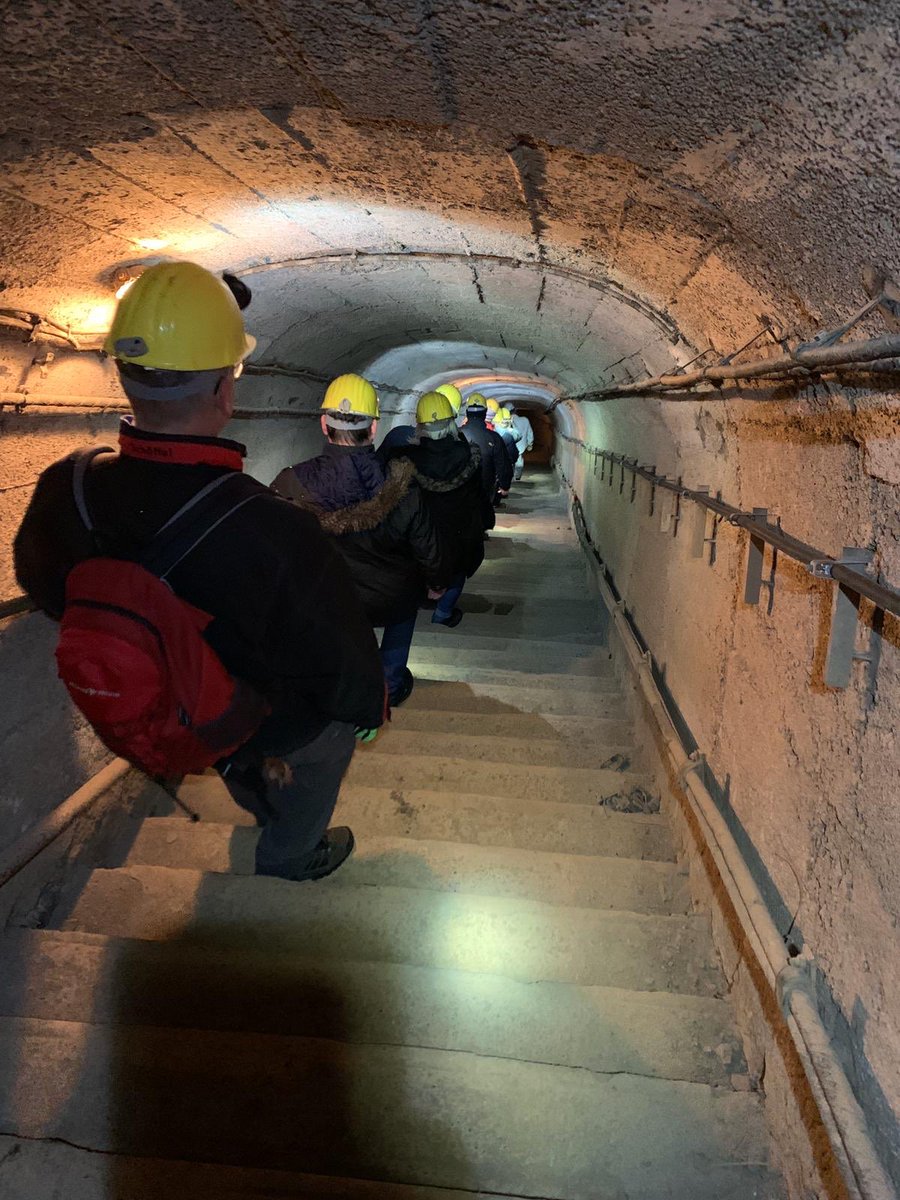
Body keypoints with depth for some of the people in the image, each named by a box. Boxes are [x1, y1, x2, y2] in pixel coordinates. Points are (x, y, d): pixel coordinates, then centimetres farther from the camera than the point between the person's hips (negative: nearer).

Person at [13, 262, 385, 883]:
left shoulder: (65, 495, -27)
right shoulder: (277, 534, -45)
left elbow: (45, 588, -4)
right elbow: (342, 659, -30)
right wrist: (367, 711, -7)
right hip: (288, 727, -5)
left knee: (242, 775, 39)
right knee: (305, 792, 32)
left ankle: (265, 815, 71)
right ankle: (291, 858, 62)